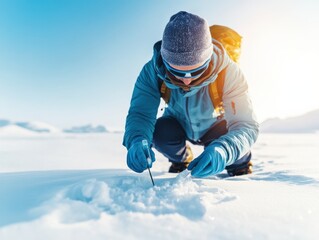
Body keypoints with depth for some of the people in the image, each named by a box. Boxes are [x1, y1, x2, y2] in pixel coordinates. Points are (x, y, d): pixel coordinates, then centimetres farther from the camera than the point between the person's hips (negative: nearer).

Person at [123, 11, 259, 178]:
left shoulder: (227, 71, -37)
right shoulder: (153, 70, -33)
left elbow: (246, 125, -39)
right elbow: (140, 112, -33)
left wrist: (222, 151, -62)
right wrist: (137, 140, -57)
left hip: (215, 125, -1)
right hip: (179, 124, 2)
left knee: (230, 143, -31)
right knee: (159, 132, -29)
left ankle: (238, 165, 9)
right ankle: (181, 159, 8)